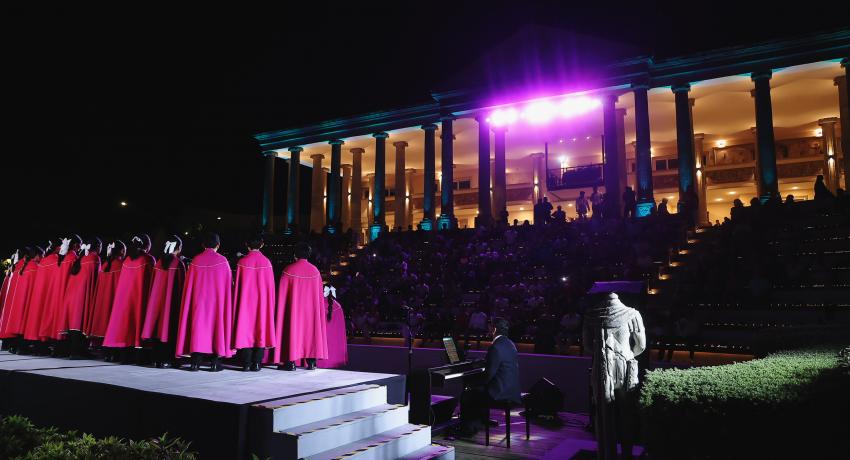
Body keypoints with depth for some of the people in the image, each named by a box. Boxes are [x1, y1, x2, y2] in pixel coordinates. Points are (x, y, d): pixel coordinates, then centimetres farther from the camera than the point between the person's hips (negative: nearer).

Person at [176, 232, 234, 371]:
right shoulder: (222, 261, -5)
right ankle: (215, 362, 2)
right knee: (216, 325, 4)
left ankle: (195, 362, 2)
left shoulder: (196, 261, 0)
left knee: (198, 325, 5)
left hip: (198, 301, 2)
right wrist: (225, 299, 13)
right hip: (217, 302, -1)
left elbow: (188, 285, 5)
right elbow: (228, 284, 1)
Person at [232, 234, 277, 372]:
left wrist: (237, 304, 10)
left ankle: (246, 364, 3)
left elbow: (237, 286, 1)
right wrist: (269, 303, 12)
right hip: (262, 303, 0)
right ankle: (256, 363, 4)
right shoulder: (266, 262, -3)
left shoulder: (242, 262, -4)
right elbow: (270, 286, 2)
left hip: (245, 303, 0)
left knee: (245, 329, 4)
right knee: (260, 328, 5)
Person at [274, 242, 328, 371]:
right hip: (311, 309, 3)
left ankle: (291, 361, 4)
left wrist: (280, 311, 7)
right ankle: (311, 362, 7)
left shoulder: (289, 270, -8)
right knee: (310, 330, 9)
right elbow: (319, 294, 6)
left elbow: (282, 294, -4)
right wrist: (318, 309, 17)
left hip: (293, 308, -2)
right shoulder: (315, 271, 0)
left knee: (293, 329, 5)